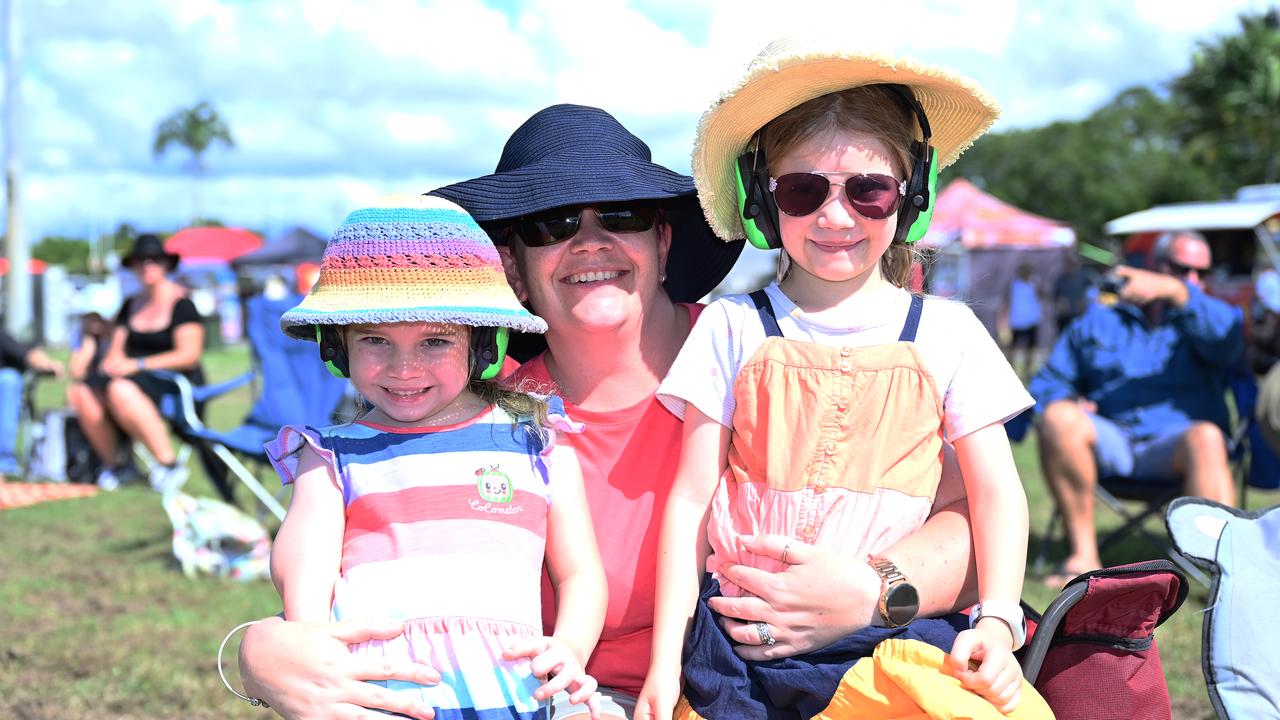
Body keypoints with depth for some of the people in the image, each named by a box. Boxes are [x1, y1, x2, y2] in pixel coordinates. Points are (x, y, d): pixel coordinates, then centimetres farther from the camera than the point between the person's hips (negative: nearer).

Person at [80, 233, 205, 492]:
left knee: (120, 390, -37)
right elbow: (116, 350, 19)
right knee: (86, 395, -22)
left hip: (177, 385, -6)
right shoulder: (131, 305, 18)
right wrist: (113, 362, -7)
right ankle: (111, 464, -3)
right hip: (137, 380, 6)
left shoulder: (181, 303, -3)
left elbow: (189, 355, -11)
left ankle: (169, 465, -28)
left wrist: (138, 364, -15)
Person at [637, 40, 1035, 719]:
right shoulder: (734, 327, 4)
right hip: (742, 646, 1)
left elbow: (996, 493, 6)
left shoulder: (946, 332, 5)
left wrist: (996, 622, -9)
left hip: (893, 633, 0)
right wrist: (664, 660, -1)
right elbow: (691, 498, 3)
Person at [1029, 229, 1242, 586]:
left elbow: (1226, 336, -7)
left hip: (1175, 445, -1)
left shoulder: (1204, 320, 19)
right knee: (1059, 418, -29)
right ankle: (1082, 555, -26)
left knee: (1206, 436, -35)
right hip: (1110, 442, 1)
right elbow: (1049, 381, 22)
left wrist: (1174, 290, -22)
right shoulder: (1097, 321, 24)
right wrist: (1065, 401, -4)